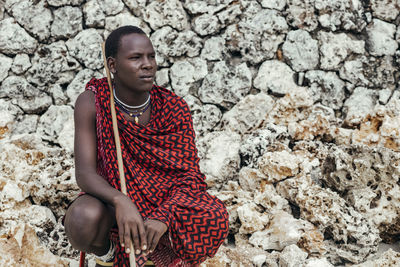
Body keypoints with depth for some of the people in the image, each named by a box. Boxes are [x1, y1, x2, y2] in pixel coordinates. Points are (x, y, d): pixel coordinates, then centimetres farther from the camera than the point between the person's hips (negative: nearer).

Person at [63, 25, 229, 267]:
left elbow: (190, 176, -14)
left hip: (163, 203, 1)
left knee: (215, 218, -29)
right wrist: (120, 201, -44)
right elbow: (85, 173, -22)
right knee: (84, 219, -37)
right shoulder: (91, 103, -16)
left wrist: (162, 218, -34)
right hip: (111, 199, -1)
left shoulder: (175, 109, -11)